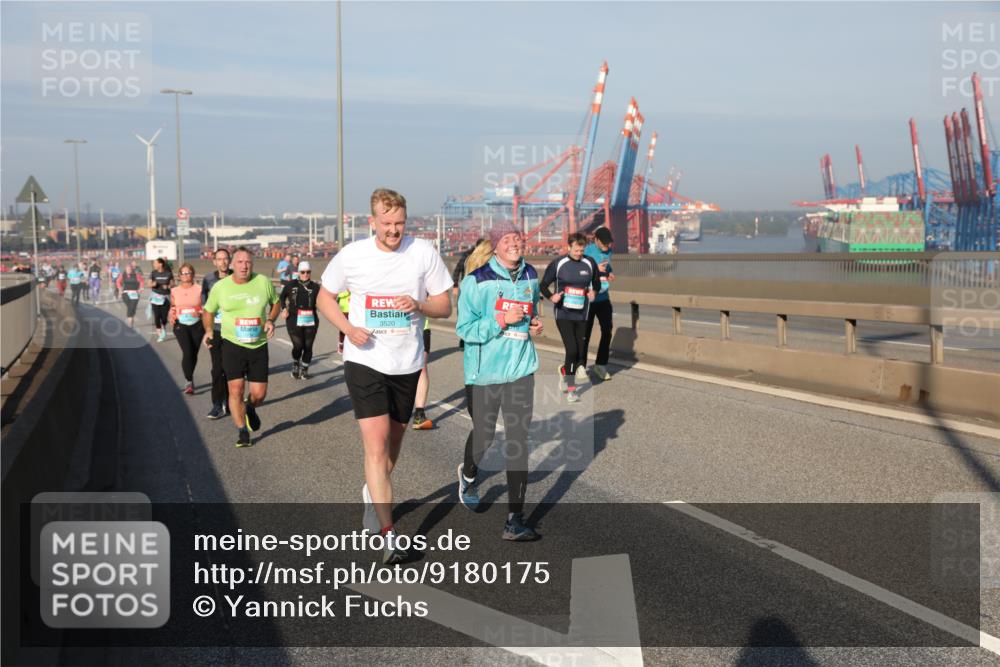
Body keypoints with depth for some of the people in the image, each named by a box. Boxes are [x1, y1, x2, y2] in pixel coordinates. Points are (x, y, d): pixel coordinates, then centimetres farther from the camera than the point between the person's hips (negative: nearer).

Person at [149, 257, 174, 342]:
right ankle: (159, 334, 9)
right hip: (156, 296, 1)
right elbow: (149, 284, -4)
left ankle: (164, 329, 29)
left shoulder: (168, 273, -5)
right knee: (157, 316, -3)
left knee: (164, 316, -2)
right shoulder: (153, 273, -3)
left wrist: (168, 286, -17)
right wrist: (153, 284, -26)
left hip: (166, 297, -1)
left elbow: (172, 284, 4)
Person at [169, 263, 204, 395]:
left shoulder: (199, 290, 1)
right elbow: (172, 309, 15)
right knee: (187, 352, -16)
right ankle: (189, 381, -10)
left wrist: (201, 313, -16)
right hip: (181, 325, 0)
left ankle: (190, 378, 30)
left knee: (194, 353, 7)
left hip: (197, 325, 0)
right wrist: (171, 317, -3)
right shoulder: (174, 291, 7)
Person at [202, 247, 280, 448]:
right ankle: (243, 432, 10)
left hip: (258, 346, 1)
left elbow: (275, 303, 14)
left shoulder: (263, 282, -3)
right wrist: (208, 330, -5)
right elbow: (208, 311, 12)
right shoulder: (220, 287, -3)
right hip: (232, 345, -1)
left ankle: (250, 409, 38)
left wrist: (271, 320, -5)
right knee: (236, 390, -7)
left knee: (259, 394, 1)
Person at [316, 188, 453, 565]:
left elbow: (445, 305, 1)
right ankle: (389, 535, -11)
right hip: (365, 360, -2)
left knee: (393, 444, 17)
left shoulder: (424, 253, -4)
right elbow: (325, 297, 8)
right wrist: (348, 328, -10)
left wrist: (419, 305, -21)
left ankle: (373, 493, 48)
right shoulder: (351, 256, -5)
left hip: (407, 363, 3)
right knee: (376, 445, -13)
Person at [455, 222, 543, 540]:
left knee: (518, 441, -2)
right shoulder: (477, 281, -12)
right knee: (484, 435, 12)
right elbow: (464, 328, -14)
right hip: (484, 371, -3)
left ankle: (514, 521, 2)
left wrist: (534, 323, 3)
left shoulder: (530, 276, 5)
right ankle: (468, 474, 49)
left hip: (521, 370, 4)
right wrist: (501, 321, -25)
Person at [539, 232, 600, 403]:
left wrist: (593, 292, -5)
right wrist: (551, 296, -18)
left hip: (582, 314, 4)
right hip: (563, 313, -4)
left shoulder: (590, 264, 3)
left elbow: (596, 283, 18)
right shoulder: (558, 264, -5)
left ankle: (565, 373, 35)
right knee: (572, 349, -14)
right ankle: (571, 390, -4)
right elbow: (543, 285, 2)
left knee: (579, 352, 7)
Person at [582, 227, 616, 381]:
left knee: (607, 331, 7)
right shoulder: (587, 252, -15)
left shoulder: (608, 251, 5)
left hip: (604, 298, 6)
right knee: (585, 334, 3)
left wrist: (610, 273, 0)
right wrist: (596, 270, -28)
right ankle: (581, 366, 14)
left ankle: (601, 365, 21)